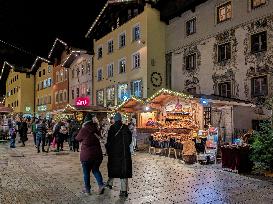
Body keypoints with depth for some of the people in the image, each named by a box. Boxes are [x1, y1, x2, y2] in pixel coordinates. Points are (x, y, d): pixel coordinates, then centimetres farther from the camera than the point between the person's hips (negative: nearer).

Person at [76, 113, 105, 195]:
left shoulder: (84, 130, -14)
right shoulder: (96, 129, -2)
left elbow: (77, 138, 2)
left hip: (86, 155, -4)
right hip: (97, 154, 4)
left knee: (86, 172, 13)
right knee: (96, 170, 19)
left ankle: (87, 189, 23)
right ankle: (101, 185, 4)